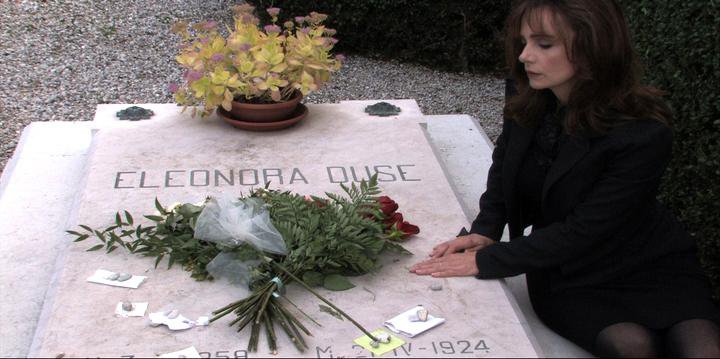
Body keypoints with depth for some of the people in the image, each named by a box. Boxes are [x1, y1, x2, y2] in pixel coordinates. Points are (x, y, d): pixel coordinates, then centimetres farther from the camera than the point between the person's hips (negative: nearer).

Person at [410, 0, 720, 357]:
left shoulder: (644, 135, -23)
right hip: (566, 279, 2)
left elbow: (583, 231, -22)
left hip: (653, 269, -2)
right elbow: (502, 173, 13)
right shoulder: (527, 108, -6)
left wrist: (484, 262, -22)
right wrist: (484, 232, -5)